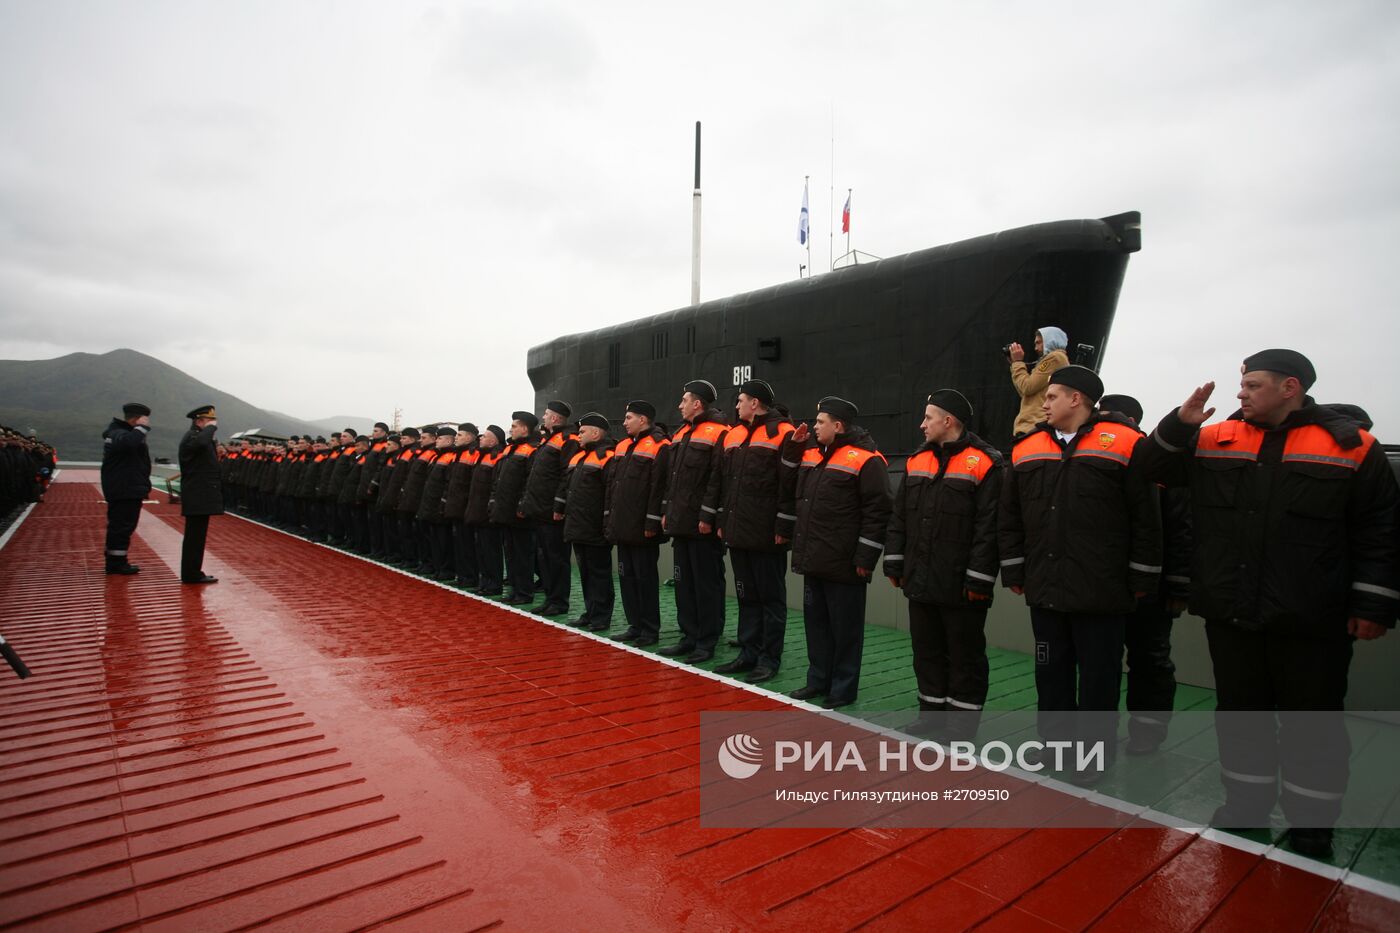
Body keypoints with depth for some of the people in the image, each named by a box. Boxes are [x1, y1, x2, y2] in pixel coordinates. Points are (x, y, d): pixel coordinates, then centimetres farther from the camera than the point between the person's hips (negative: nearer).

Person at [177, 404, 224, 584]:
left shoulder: (199, 436, 19)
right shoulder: (191, 437, -13)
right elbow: (201, 442, -38)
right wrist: (211, 427, -22)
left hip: (202, 496, 10)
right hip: (197, 496, -10)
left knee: (197, 536, 13)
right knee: (195, 535, -6)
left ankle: (192, 572, 20)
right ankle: (191, 574, -2)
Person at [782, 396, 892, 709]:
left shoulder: (865, 459, -12)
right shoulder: (811, 453, 12)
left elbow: (877, 512, -15)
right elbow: (789, 489, 23)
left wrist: (865, 558, -16)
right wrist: (793, 447, 12)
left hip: (843, 563, -8)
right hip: (812, 559, 8)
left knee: (845, 628, 5)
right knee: (815, 622, 17)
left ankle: (844, 689, 18)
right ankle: (819, 680, 30)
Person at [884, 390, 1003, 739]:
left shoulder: (983, 463, -10)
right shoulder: (917, 461, 11)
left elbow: (989, 527, -14)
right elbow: (899, 517, 14)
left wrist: (978, 580, -17)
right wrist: (895, 564, 10)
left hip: (960, 587, -7)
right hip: (921, 581, 7)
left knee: (965, 656, 7)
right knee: (927, 651, 16)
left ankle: (963, 724, 19)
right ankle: (931, 714, 30)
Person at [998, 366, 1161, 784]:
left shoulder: (1122, 444, -6)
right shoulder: (1027, 449, 8)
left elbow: (1145, 517, -5)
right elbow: (1009, 517, 12)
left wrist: (1139, 580, -5)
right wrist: (1014, 572, 10)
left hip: (1101, 592, -4)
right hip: (1045, 589, 5)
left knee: (1098, 678, 8)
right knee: (1051, 672, 15)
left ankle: (1096, 754, 24)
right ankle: (1055, 743, 31)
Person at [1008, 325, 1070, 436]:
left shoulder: (1055, 357, -4)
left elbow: (1027, 388, -11)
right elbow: (1024, 393, 22)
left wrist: (1017, 362, 2)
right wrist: (1015, 363, 20)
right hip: (1032, 425, 10)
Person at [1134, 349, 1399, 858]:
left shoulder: (1352, 446, -4)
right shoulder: (1216, 439, 5)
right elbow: (1158, 468, 8)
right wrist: (1180, 423, -8)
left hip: (1311, 624, -3)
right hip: (1230, 615, 3)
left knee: (1312, 725, 10)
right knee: (1239, 713, 16)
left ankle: (1312, 826, 28)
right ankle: (1245, 805, 34)